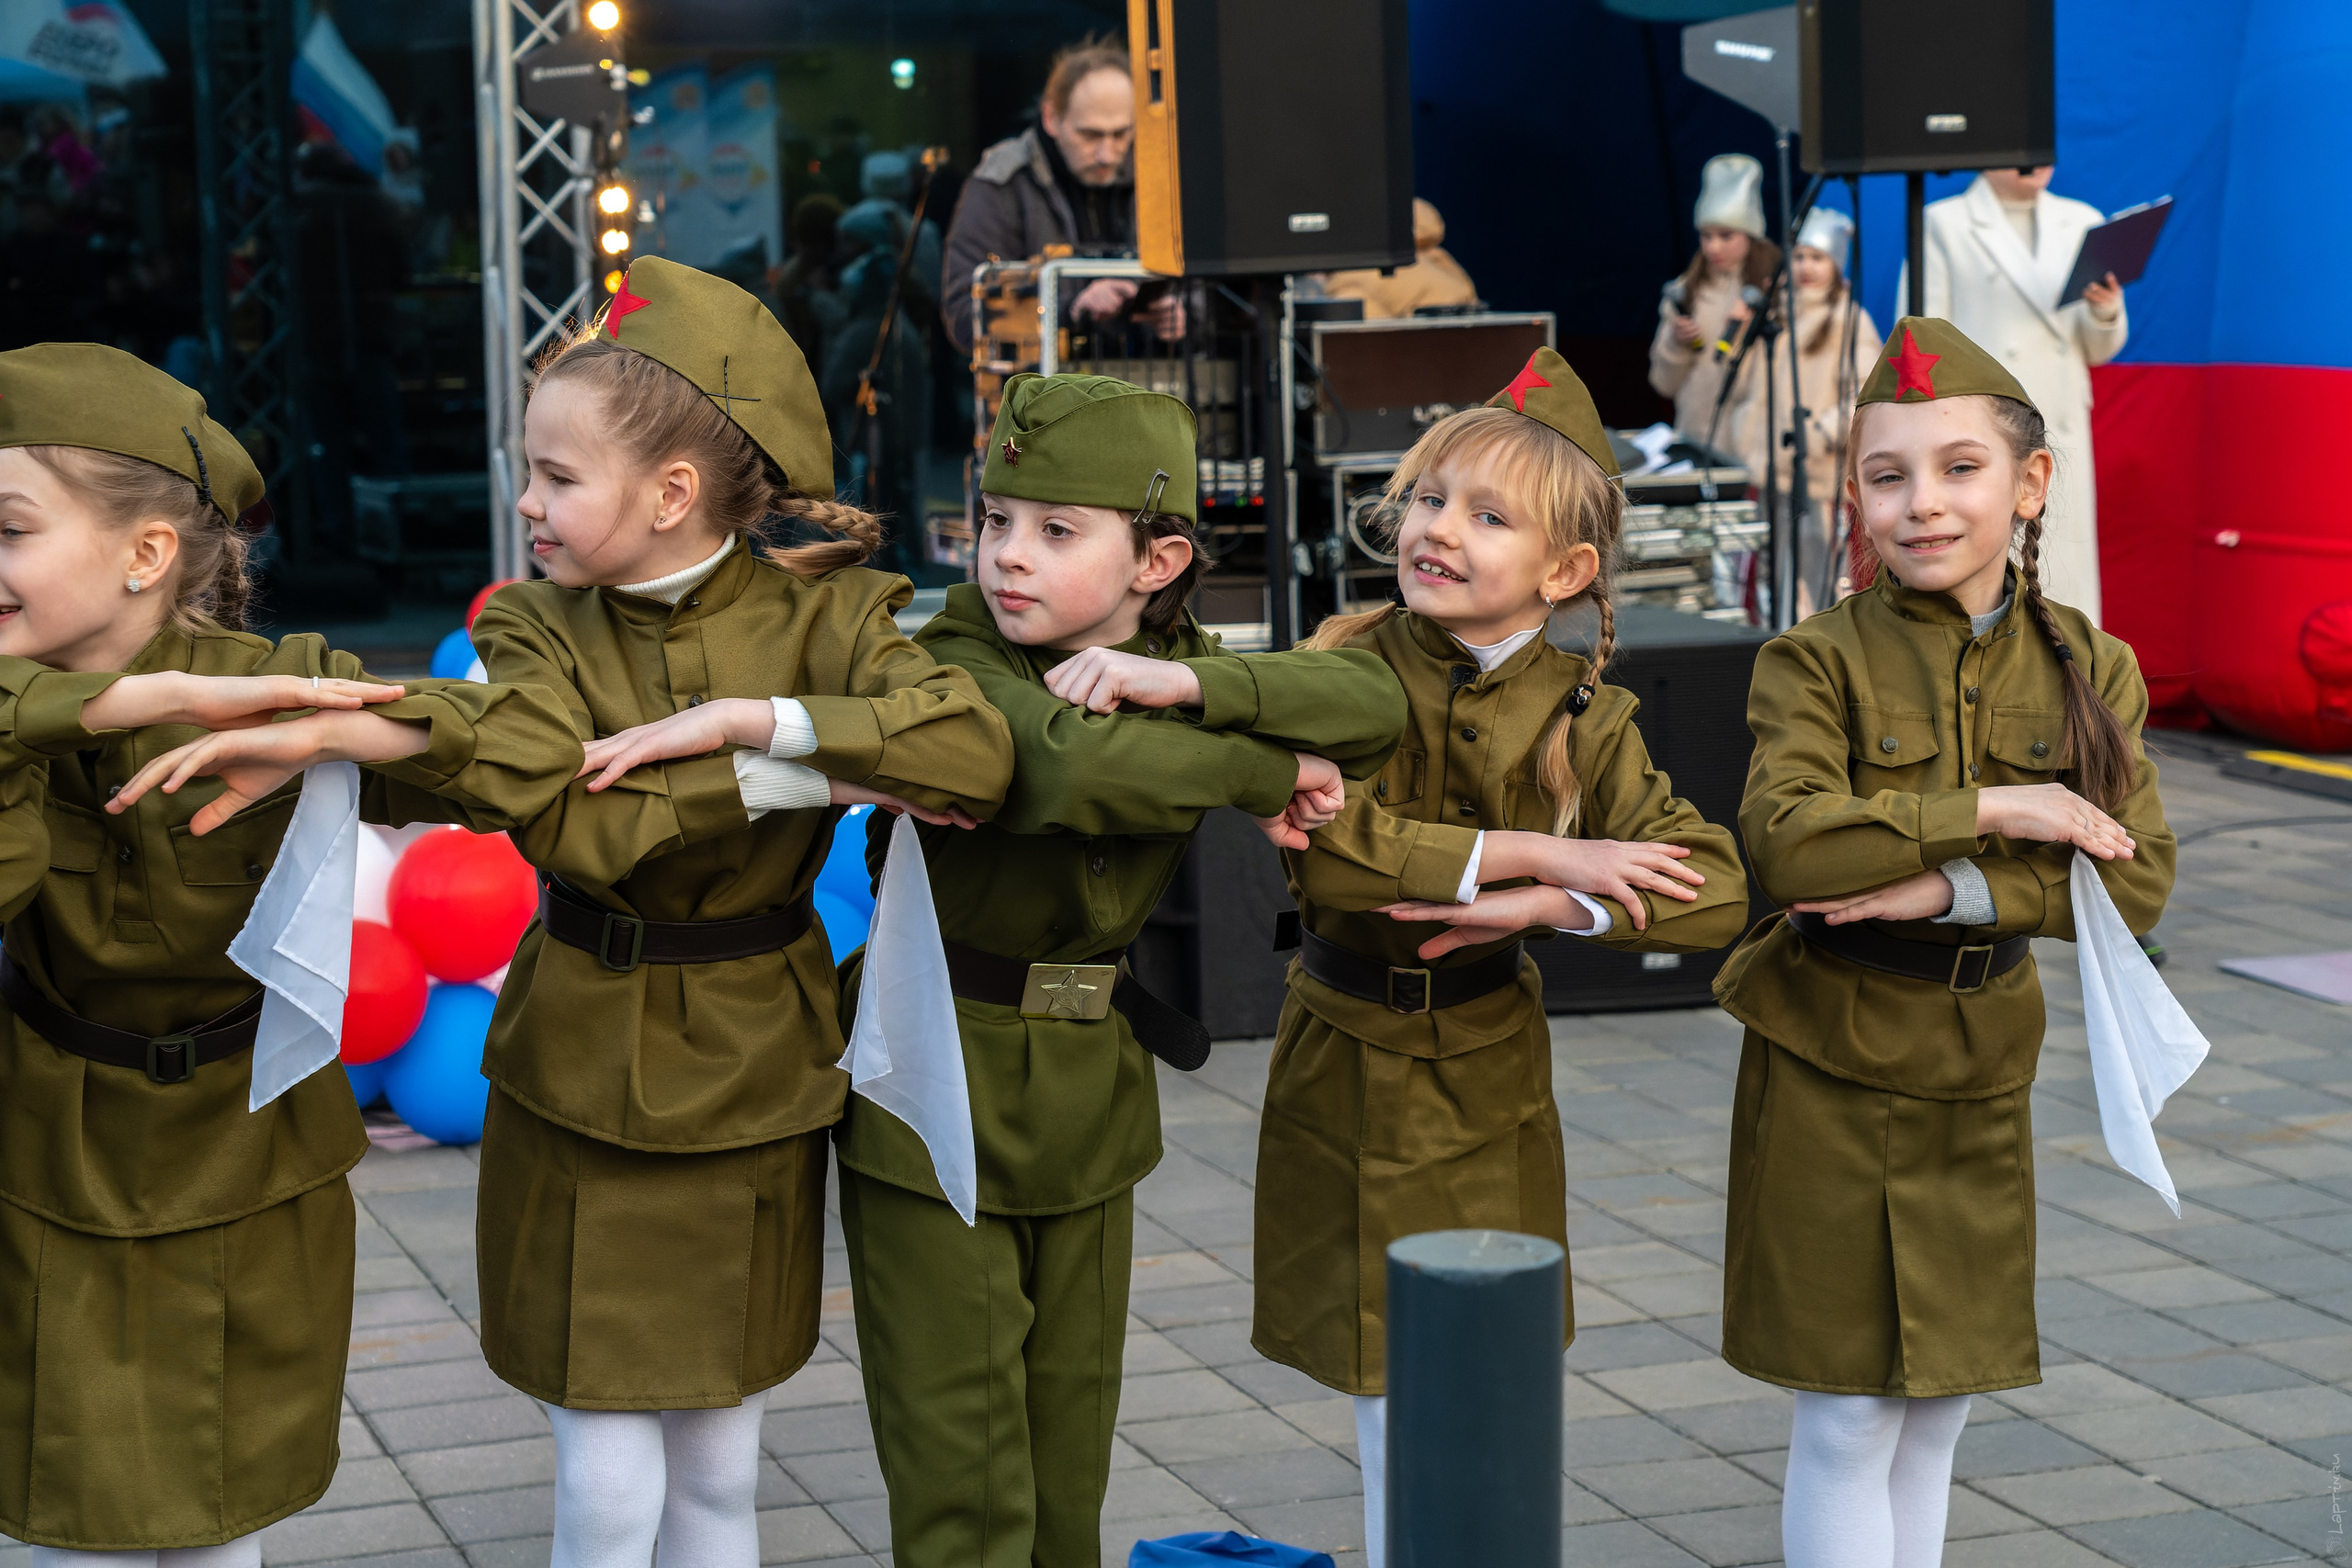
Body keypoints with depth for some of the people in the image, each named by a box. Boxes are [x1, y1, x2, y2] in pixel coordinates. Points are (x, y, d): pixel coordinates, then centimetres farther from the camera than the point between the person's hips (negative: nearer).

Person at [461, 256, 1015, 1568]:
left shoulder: (822, 613, -7)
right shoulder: (539, 632, -4)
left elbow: (975, 754, -26)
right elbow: (565, 825, -23)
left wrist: (738, 720, -27)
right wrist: (805, 776, -25)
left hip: (751, 1071, 0)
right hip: (582, 1078, 0)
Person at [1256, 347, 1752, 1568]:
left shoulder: (1581, 718, -5)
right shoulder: (1348, 673, -9)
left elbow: (1710, 896, -15)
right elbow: (1323, 850, -26)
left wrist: (1536, 909, -28)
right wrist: (1533, 854, -28)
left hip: (1487, 1083, 1)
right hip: (1345, 1080, -1)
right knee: (1390, 1405, 9)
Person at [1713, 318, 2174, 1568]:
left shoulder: (2088, 669, 0)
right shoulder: (1818, 662, -10)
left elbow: (2137, 881, -10)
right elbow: (1788, 845, -26)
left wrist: (1949, 889, -22)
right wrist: (1991, 811, -24)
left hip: (1980, 1072, 4)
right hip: (1830, 1063, -4)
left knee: (1940, 1405, 14)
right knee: (1847, 1417, 1)